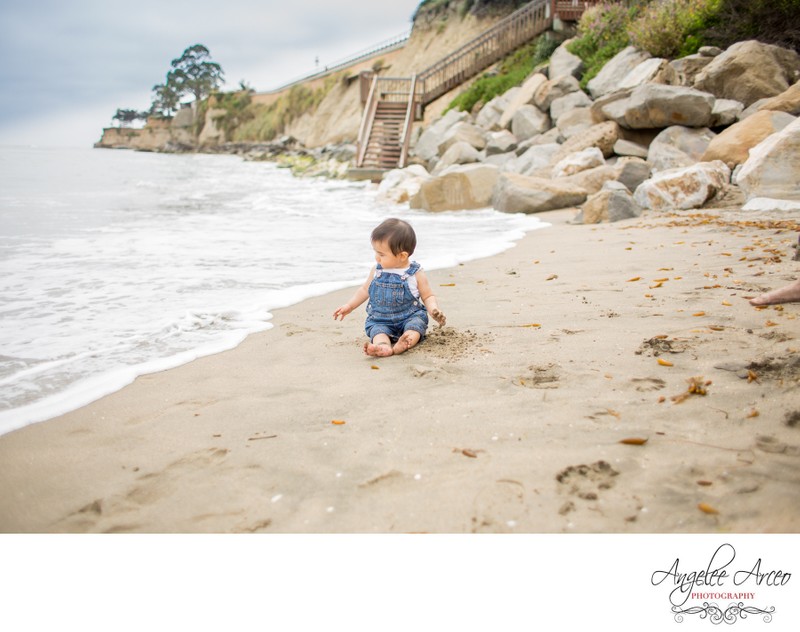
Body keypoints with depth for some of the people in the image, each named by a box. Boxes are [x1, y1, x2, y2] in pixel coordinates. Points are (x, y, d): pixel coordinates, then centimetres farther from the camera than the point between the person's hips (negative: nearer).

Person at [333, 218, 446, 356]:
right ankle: (383, 347, -58)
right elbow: (365, 289, 20)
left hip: (410, 317, -2)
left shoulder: (415, 274, -6)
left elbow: (428, 296, 1)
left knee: (414, 327, -32)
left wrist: (434, 310, -19)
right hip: (380, 320, 2)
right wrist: (349, 306, 19)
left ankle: (401, 346, -59)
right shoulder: (377, 270, 4)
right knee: (378, 331, -28)